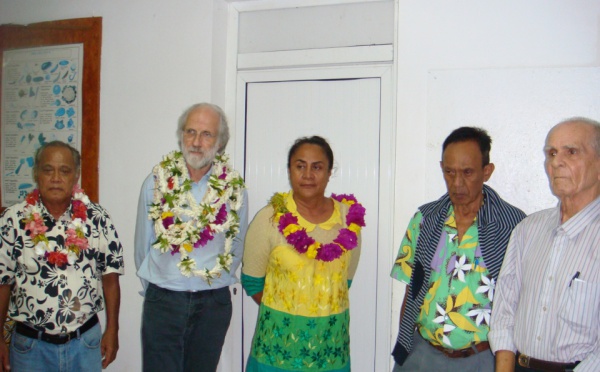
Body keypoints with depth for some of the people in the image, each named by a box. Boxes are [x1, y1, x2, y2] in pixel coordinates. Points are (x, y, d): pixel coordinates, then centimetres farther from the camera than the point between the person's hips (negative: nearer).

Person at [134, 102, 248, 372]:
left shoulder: (234, 188, -3)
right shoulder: (157, 182, -2)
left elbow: (237, 248, 7)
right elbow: (142, 246, 6)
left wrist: (216, 280, 11)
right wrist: (157, 288, 11)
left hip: (213, 304, 1)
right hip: (162, 301, 0)